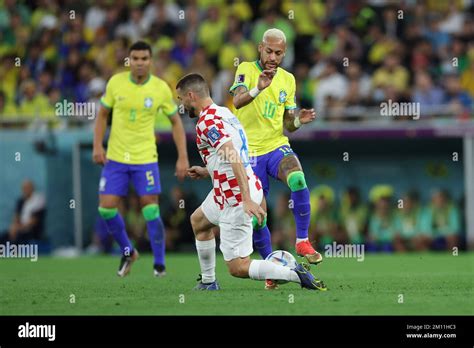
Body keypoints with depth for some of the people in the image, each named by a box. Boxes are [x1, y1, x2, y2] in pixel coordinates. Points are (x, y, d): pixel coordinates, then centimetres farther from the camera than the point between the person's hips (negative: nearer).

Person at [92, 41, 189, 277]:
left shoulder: (160, 88, -7)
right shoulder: (116, 82, -4)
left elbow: (175, 121, 3)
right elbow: (103, 114, 8)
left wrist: (183, 157, -3)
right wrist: (97, 146, -3)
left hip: (145, 158, -2)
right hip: (115, 157, 2)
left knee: (150, 210, -7)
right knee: (106, 207, -4)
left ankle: (159, 264, 6)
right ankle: (127, 252, 20)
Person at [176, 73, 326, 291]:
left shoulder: (206, 122, -19)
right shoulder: (224, 112, 11)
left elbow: (234, 158, -30)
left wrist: (247, 200, -36)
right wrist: (206, 172, 26)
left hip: (236, 200, -10)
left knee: (238, 268, -7)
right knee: (198, 221, 34)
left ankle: (296, 275, -15)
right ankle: (208, 282, 40)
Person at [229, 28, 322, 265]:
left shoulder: (288, 79, 9)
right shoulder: (246, 69, -4)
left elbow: (287, 125, 14)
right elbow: (238, 101, -24)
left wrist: (299, 121, -8)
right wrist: (258, 88, -42)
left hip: (277, 147, 2)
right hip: (249, 153, -2)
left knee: (297, 179, -31)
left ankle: (302, 241, -19)